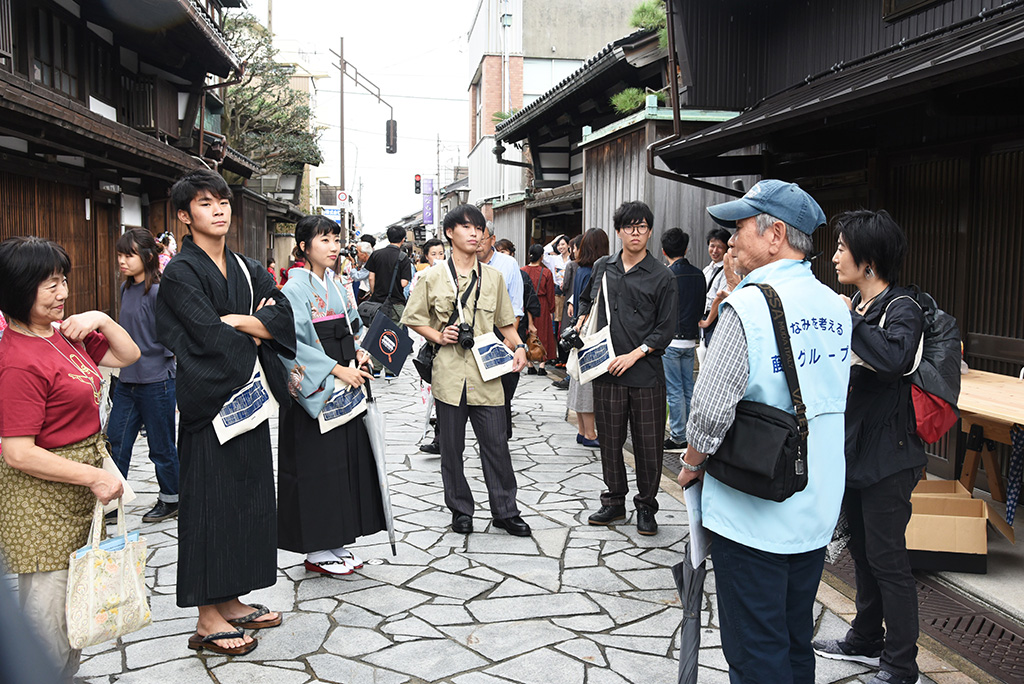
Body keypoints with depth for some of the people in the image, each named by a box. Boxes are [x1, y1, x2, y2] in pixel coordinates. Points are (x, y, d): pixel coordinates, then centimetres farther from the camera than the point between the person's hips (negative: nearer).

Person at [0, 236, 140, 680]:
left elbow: (128, 356, 15)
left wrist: (102, 320, -3)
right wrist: (94, 476, -21)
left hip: (77, 494, 9)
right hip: (42, 503, -9)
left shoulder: (64, 334, 3)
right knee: (49, 613, 3)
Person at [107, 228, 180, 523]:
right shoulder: (126, 288, 9)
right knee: (116, 443, 9)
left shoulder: (158, 291, -15)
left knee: (161, 446, 8)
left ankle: (170, 500, 25)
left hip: (157, 381, -7)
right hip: (127, 380, 7)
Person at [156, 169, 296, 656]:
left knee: (246, 494, 10)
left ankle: (231, 601, 23)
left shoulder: (246, 268, 13)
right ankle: (208, 618, 8)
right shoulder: (181, 272, -8)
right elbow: (208, 335, -18)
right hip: (208, 400, -7)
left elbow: (282, 315, 0)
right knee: (211, 497, -3)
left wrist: (236, 320, -14)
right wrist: (255, 333, -5)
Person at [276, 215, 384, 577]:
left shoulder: (336, 286, 13)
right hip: (314, 394, -8)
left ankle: (335, 542, 22)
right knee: (317, 466, -2)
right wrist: (337, 369, -21)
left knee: (347, 461, 10)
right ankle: (316, 551, 10)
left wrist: (358, 352, 2)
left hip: (344, 391, 8)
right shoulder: (297, 288, -11)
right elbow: (294, 344, -19)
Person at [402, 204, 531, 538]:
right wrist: (437, 336, -7)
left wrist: (519, 346, -3)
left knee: (496, 444, 3)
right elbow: (413, 318, 9)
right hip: (449, 374, -1)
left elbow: (505, 322, 15)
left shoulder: (493, 277, 10)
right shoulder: (433, 277, 2)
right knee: (452, 447, 8)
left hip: (486, 373, 1)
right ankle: (460, 511, 23)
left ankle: (505, 511, 15)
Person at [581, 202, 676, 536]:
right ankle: (614, 501, 26)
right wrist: (582, 322, 8)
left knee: (648, 444, 3)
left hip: (645, 373, -3)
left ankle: (646, 507, 18)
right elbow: (586, 299, 28)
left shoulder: (661, 276, -1)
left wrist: (634, 354, -13)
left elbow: (665, 329, -4)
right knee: (609, 440, 11)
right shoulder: (602, 267, 9)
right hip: (606, 369, 3)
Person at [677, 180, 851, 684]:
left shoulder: (749, 306, -19)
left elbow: (710, 410, -21)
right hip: (817, 509, 8)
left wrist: (692, 462, -3)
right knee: (796, 638, 21)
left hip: (754, 512, -7)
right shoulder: (835, 307, 6)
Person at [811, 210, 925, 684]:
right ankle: (866, 641, 35)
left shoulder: (902, 309, -15)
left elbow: (894, 359, -36)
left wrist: (852, 320, -25)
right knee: (863, 551, 20)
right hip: (852, 450, 9)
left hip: (886, 457, -9)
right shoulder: (855, 305, 10)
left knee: (887, 559, -1)